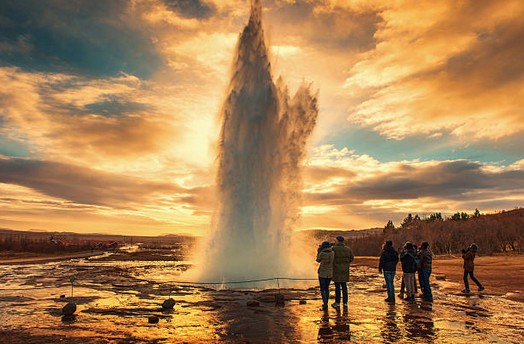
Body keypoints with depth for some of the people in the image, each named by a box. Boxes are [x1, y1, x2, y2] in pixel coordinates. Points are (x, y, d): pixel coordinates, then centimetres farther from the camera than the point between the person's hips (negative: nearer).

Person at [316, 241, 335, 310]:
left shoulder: (322, 253, -16)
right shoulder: (333, 253, -5)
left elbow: (318, 260, 3)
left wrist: (319, 251, 11)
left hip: (322, 273, -4)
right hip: (330, 274, 4)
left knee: (323, 290, 4)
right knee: (326, 288, 20)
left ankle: (325, 304, -7)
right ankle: (325, 304, 25)